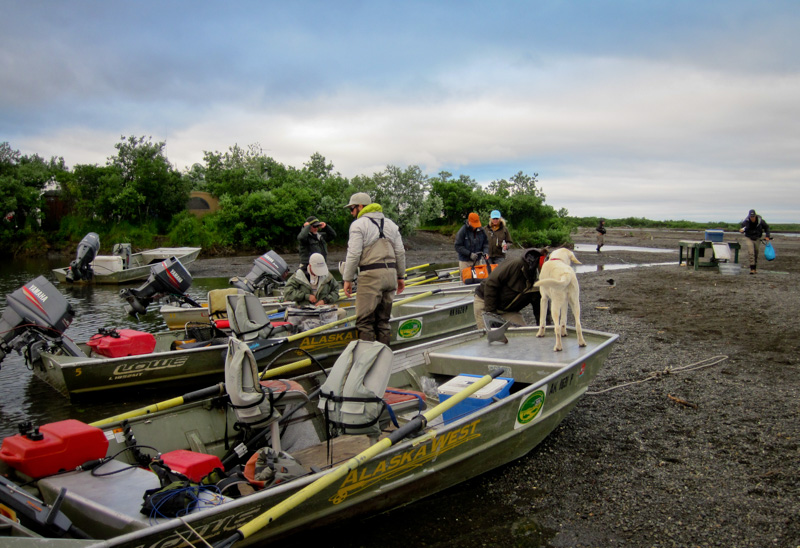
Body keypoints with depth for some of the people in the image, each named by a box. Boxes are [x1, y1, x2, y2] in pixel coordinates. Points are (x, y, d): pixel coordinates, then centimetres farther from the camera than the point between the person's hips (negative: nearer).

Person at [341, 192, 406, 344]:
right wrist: (401, 276, 21)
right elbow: (400, 252, 16)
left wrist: (347, 279, -3)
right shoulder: (390, 224, 19)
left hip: (371, 275, -7)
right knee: (383, 319, 14)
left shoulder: (358, 224, -2)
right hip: (391, 274, 7)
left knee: (364, 321, -3)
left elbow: (354, 255, -9)